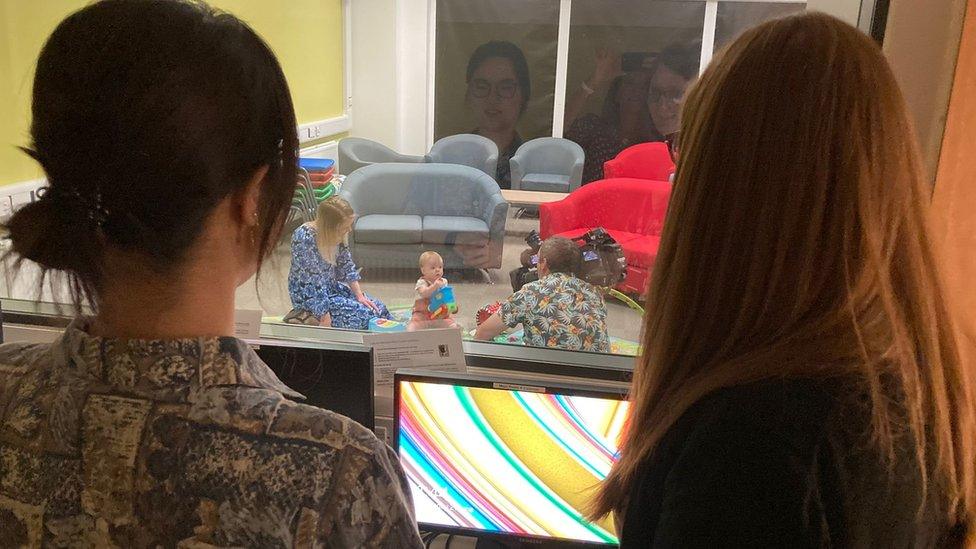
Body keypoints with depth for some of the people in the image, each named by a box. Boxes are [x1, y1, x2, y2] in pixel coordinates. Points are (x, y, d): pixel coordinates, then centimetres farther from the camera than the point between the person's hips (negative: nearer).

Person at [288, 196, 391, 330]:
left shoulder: (336, 234, -7)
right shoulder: (304, 239, -29)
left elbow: (346, 265, 4)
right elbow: (314, 280, -27)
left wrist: (359, 295, -2)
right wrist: (325, 319, -24)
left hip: (331, 287, 8)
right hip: (309, 297, -7)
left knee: (379, 308, -2)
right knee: (364, 315, -17)